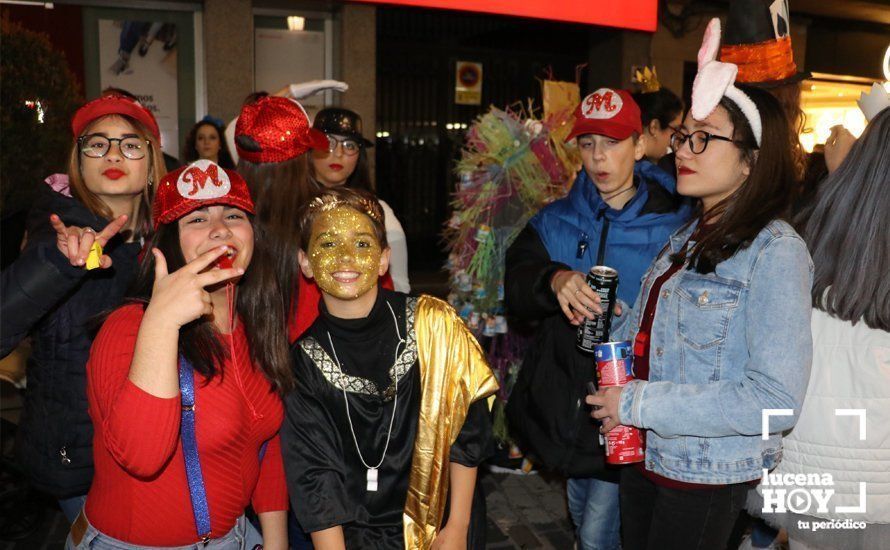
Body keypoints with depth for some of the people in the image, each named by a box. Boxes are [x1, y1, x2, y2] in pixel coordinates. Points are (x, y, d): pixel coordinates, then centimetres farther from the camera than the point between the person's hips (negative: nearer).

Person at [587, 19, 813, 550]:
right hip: (644, 455, 7)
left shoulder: (774, 252, -18)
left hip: (706, 477, -7)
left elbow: (776, 400, -25)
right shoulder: (688, 236, 6)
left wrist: (638, 404, -22)